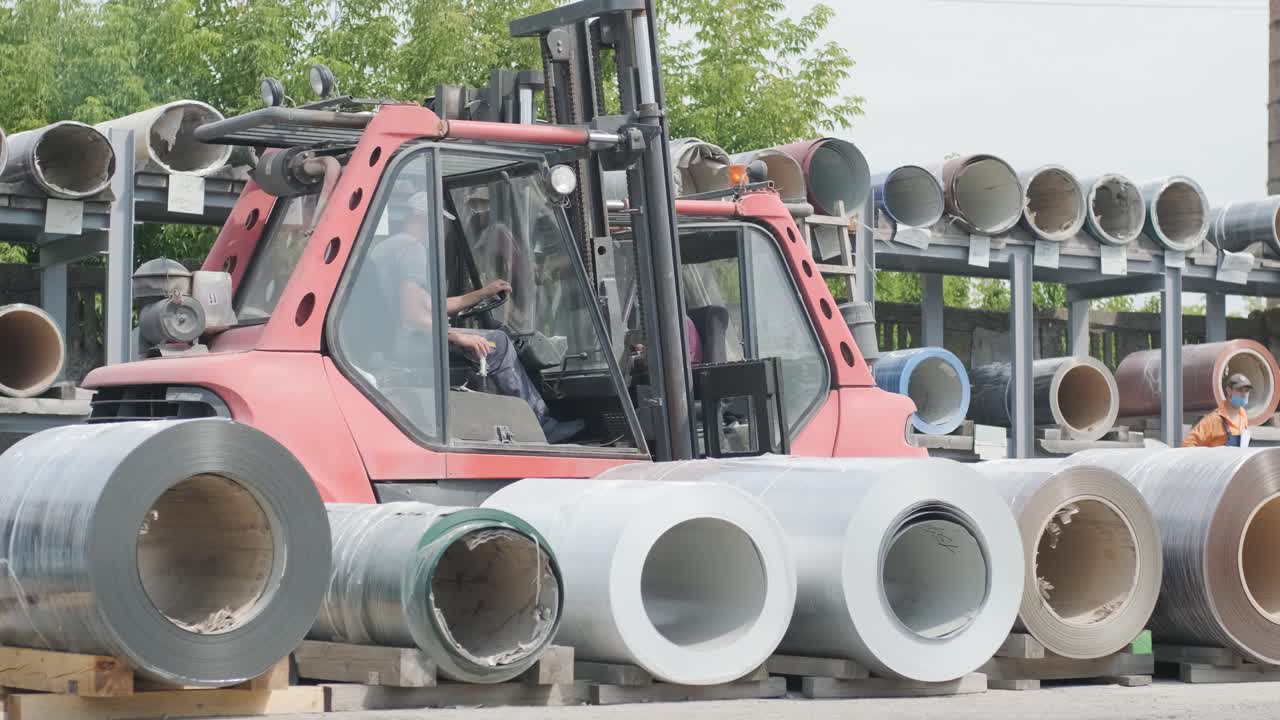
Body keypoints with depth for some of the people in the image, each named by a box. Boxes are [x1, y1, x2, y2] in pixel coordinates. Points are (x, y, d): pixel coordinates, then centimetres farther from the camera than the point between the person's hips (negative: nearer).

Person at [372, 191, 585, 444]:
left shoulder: (389, 246, 23)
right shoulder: (412, 249, -12)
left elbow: (434, 306, 24)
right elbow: (413, 315, -23)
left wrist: (484, 293, 23)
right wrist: (458, 336, -17)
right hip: (406, 343, -11)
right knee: (496, 343, -8)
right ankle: (541, 425, -4)